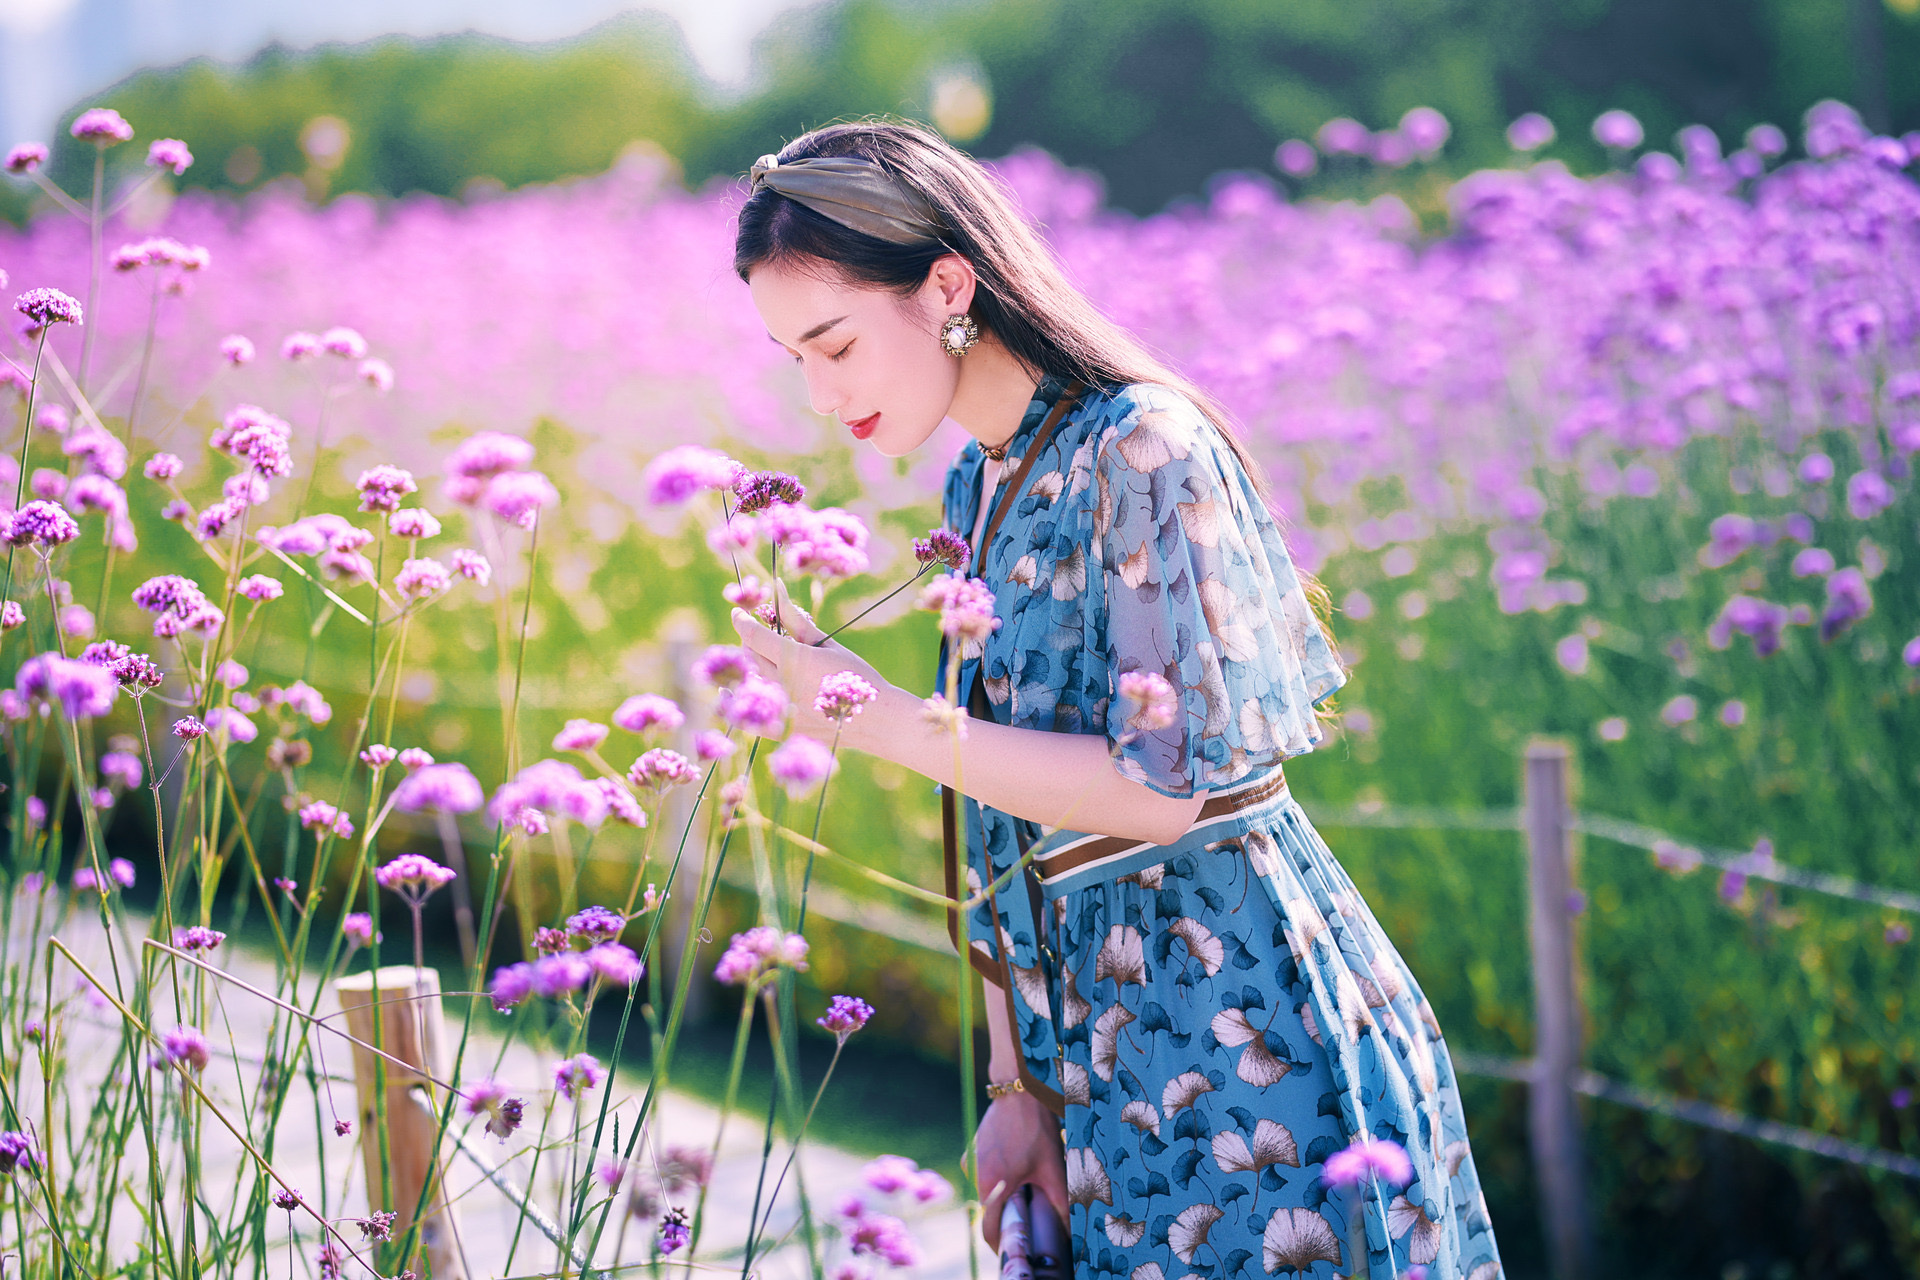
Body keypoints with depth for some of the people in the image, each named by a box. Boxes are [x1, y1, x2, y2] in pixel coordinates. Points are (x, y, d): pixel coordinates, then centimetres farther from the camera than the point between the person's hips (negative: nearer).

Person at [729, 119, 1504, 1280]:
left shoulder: (1145, 450, -15)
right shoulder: (982, 485, 9)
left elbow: (1163, 786, -20)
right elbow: (1007, 824, 11)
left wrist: (879, 719, -17)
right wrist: (1018, 1083, 7)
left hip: (1243, 1013, -7)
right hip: (1102, 1031, 7)